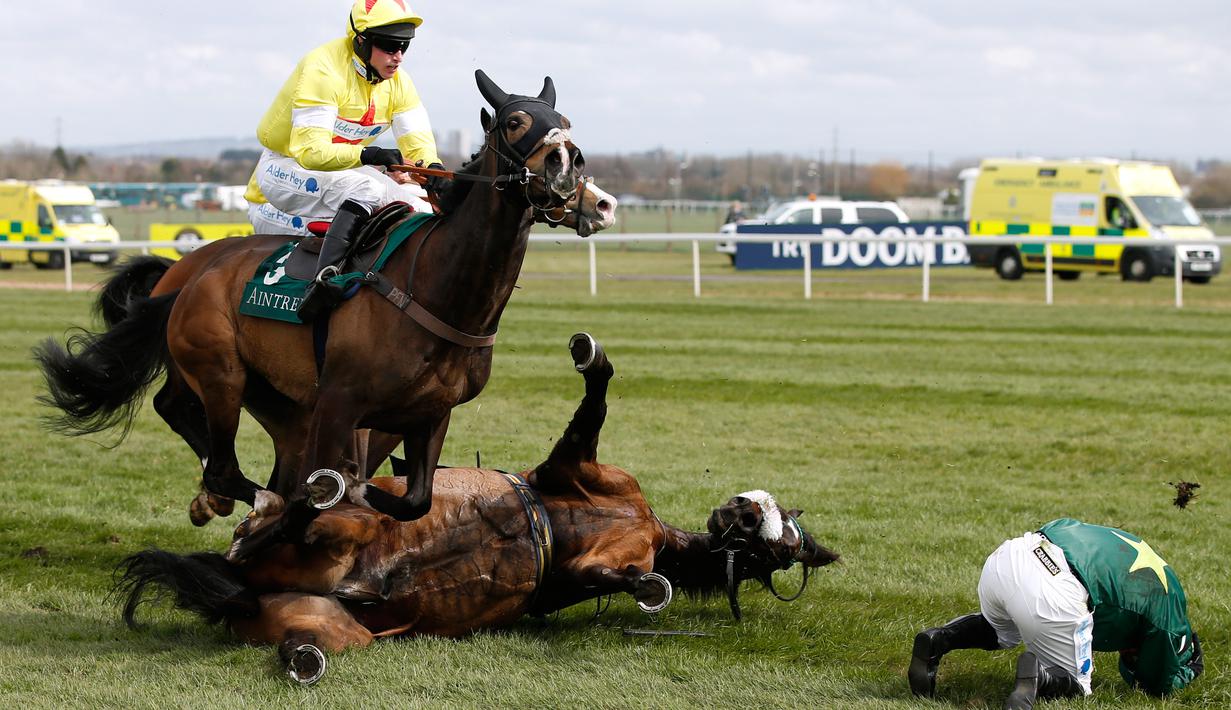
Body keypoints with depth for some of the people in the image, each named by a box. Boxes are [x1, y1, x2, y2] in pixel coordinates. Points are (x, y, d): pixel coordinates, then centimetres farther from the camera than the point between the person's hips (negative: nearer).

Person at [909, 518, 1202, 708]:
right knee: (1074, 685, 20)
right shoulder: (1167, 597, 15)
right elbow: (1160, 683, 21)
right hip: (1050, 597, -6)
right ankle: (1039, 675, -16)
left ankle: (937, 639, 11)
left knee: (1002, 632, 41)